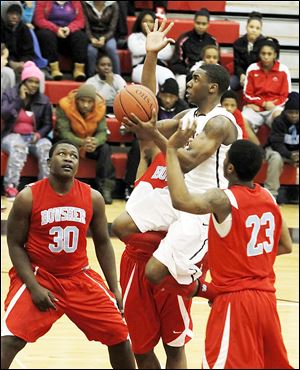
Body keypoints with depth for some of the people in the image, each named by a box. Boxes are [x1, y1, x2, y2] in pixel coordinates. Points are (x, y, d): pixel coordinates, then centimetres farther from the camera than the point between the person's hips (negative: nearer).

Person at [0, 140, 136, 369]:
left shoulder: (93, 198, -4)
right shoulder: (28, 197, -13)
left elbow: (103, 243, 7)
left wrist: (114, 289, 3)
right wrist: (34, 287, -17)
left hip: (79, 277, 4)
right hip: (38, 275, -3)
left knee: (119, 335, 2)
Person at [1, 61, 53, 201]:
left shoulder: (44, 100, 8)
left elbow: (48, 124, 11)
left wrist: (39, 134, -10)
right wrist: (20, 100, -15)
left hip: (34, 136, 2)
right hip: (12, 135, -2)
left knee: (47, 148, -33)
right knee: (19, 147, -39)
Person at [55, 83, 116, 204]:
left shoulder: (100, 108, -13)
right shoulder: (65, 106, -23)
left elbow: (102, 132, -16)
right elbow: (63, 132, -27)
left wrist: (95, 142, -42)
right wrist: (82, 143, -45)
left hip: (92, 142, 3)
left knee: (105, 149, -24)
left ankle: (105, 188, -21)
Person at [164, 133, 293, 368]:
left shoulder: (224, 200, -16)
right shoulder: (268, 197, 6)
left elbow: (181, 201, -33)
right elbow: (285, 246, 15)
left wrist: (172, 149, -25)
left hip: (235, 300, -7)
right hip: (267, 297, 7)